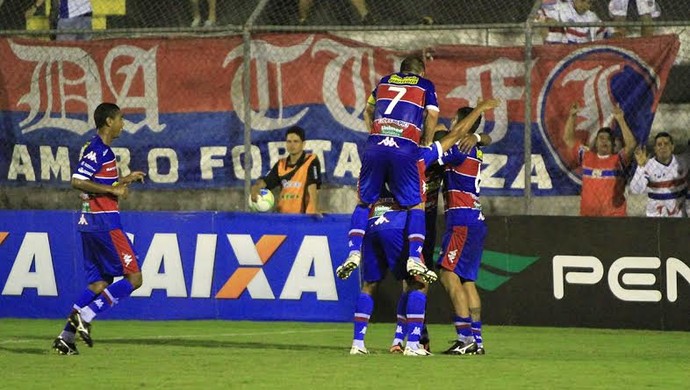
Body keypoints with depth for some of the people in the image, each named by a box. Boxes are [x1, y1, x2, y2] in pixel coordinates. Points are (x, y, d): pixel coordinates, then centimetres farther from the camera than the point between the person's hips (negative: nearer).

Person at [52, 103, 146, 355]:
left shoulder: (99, 149, 17)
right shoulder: (97, 149, -13)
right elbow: (77, 182, -22)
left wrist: (124, 180, 23)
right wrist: (112, 190, -19)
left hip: (90, 224, 10)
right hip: (105, 223, -10)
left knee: (100, 282, 11)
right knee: (134, 278, -6)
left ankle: (66, 337, 5)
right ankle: (85, 316, -13)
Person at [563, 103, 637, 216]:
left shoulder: (618, 160, 1)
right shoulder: (587, 157, 11)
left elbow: (631, 145, -15)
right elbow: (568, 139, 13)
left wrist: (621, 120, -18)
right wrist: (572, 116, 2)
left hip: (614, 214, -4)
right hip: (588, 214, 4)